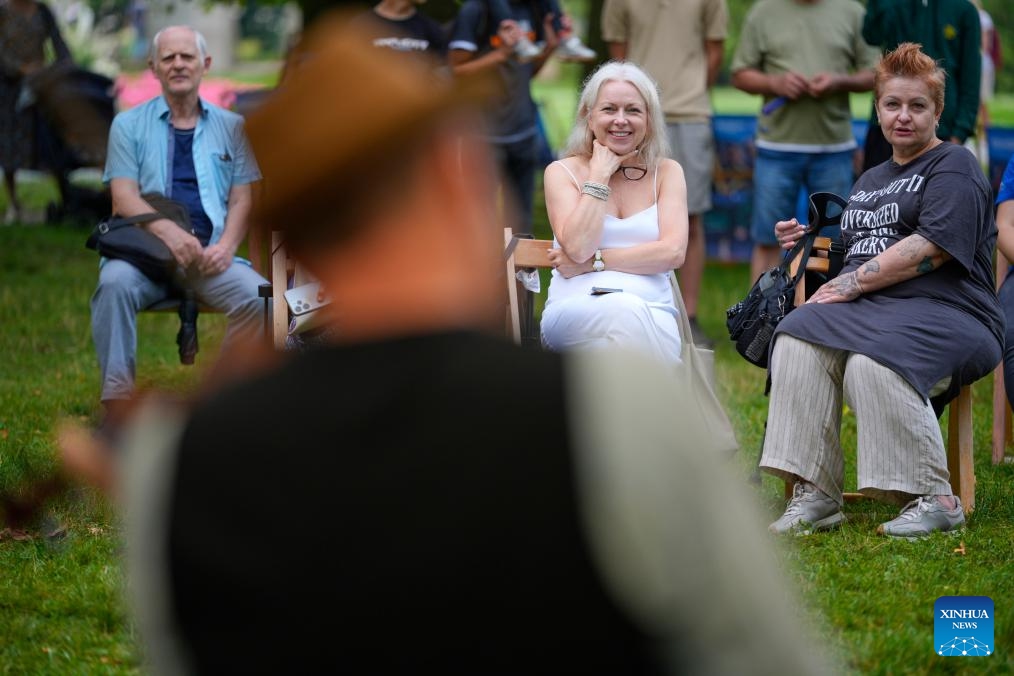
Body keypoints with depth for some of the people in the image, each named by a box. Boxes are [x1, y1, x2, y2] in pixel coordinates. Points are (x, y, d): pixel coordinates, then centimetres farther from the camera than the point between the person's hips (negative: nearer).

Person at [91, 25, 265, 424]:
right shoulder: (129, 125, 12)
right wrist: (169, 231, -21)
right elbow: (124, 197, -1)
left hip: (209, 255, 1)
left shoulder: (231, 126, 17)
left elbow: (242, 198, 10)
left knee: (258, 296, -29)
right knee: (114, 283, -35)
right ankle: (116, 410, -35)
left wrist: (226, 245, -11)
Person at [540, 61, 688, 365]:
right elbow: (578, 247, -7)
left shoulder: (667, 172, 15)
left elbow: (673, 252, 0)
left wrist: (593, 261, -4)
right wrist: (599, 176, -1)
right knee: (624, 311, -39)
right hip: (574, 313, -1)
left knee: (629, 314, -39)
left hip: (653, 316, 1)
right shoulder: (562, 172, 11)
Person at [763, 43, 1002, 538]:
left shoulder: (953, 167, 3)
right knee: (797, 340, -26)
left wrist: (848, 285, -12)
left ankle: (934, 500, -27)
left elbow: (927, 250, -11)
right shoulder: (870, 181, 29)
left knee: (872, 361, -38)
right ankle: (813, 495, -30)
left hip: (944, 312, -7)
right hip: (871, 311, 7)